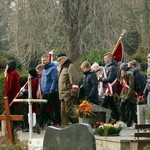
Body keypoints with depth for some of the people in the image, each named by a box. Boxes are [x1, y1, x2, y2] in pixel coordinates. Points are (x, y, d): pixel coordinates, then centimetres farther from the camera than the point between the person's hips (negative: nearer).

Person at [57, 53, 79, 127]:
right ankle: (64, 126, 10)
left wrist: (74, 91, -22)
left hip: (69, 94, -10)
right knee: (63, 112, 8)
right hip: (63, 95, 10)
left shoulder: (70, 67, -7)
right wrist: (60, 94, 23)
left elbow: (75, 80, -16)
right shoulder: (62, 68, 23)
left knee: (69, 110, -14)